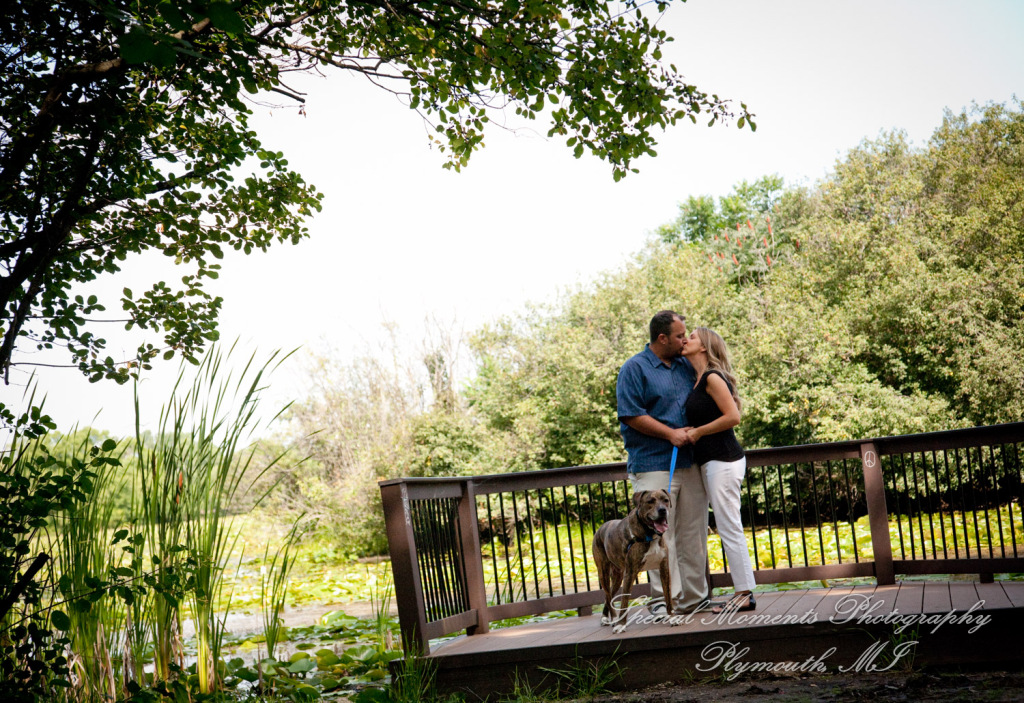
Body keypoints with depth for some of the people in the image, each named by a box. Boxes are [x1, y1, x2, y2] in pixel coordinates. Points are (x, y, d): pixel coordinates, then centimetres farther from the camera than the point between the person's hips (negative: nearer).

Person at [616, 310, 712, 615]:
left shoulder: (686, 366, 14)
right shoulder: (634, 369, -4)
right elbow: (631, 415, -12)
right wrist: (671, 433, -13)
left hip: (690, 462, 6)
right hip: (653, 466, -6)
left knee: (693, 533, 9)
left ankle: (694, 598, 18)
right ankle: (665, 599, 0)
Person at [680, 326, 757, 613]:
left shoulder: (713, 377, -11)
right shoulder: (698, 380, 16)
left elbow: (732, 417, -19)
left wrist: (697, 432, -11)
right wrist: (690, 431, 5)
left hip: (722, 460, -10)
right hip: (709, 462, 10)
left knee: (729, 528, -6)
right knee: (727, 528, 10)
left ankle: (745, 593, -1)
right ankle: (743, 592, 15)